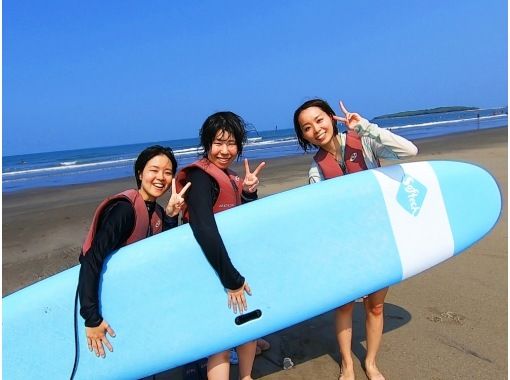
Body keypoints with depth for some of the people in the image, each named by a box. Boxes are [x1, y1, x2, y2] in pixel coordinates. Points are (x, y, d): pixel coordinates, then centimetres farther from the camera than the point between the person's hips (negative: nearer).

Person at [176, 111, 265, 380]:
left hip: (236, 262, 9)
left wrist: (249, 193, -11)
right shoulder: (201, 177, -20)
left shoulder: (231, 179, 6)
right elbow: (204, 230, -31)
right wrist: (231, 279, -27)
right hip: (212, 271, -8)